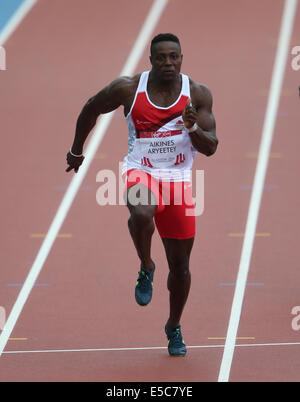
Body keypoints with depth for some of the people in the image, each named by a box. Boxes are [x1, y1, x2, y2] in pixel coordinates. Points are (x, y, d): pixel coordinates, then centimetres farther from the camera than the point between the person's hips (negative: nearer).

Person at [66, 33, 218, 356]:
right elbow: (91, 109, 9)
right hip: (140, 171, -2)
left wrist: (193, 127, -27)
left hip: (178, 179, 2)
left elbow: (210, 148, -6)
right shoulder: (128, 88, -9)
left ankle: (174, 327, 30)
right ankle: (146, 268, -8)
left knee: (180, 265, 7)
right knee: (141, 212, -38)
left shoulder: (198, 94, -5)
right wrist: (76, 151, 18)